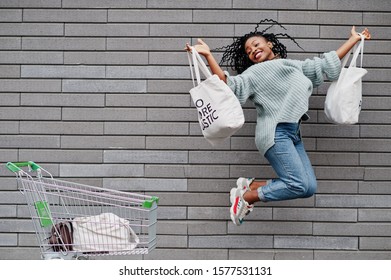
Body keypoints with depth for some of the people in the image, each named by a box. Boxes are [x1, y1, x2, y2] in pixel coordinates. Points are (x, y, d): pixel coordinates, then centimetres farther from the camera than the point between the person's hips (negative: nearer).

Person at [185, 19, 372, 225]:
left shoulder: (295, 66, 25)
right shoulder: (254, 73, 6)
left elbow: (327, 64, 28)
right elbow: (230, 85, -10)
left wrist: (354, 39, 31)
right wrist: (208, 56, -19)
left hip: (293, 134, 7)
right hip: (276, 133, -7)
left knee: (309, 188, -3)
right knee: (299, 184, -17)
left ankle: (250, 185, 6)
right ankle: (244, 197, -2)